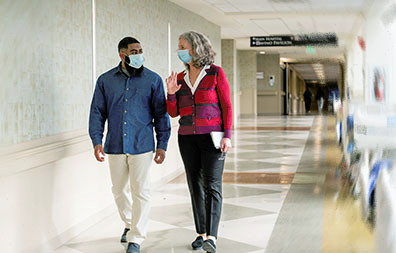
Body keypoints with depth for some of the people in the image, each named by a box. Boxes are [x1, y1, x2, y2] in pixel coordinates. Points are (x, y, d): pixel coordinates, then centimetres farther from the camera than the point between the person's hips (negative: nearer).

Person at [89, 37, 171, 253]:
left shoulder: (153, 80, 2)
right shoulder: (105, 80, 6)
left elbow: (161, 114, 4)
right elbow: (97, 113, 8)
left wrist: (162, 144, -1)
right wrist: (97, 141, -2)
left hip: (142, 146, -2)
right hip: (115, 146, 2)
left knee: (140, 192, -3)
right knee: (119, 191, 13)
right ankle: (130, 224, 38)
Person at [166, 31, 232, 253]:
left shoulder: (216, 73, -5)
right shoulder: (181, 78, 9)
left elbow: (227, 106, -6)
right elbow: (173, 112, 7)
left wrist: (227, 136, -15)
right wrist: (171, 93, -11)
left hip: (212, 135, -5)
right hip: (188, 137, 5)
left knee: (212, 185, -13)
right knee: (196, 185, 7)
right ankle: (201, 232, 18)